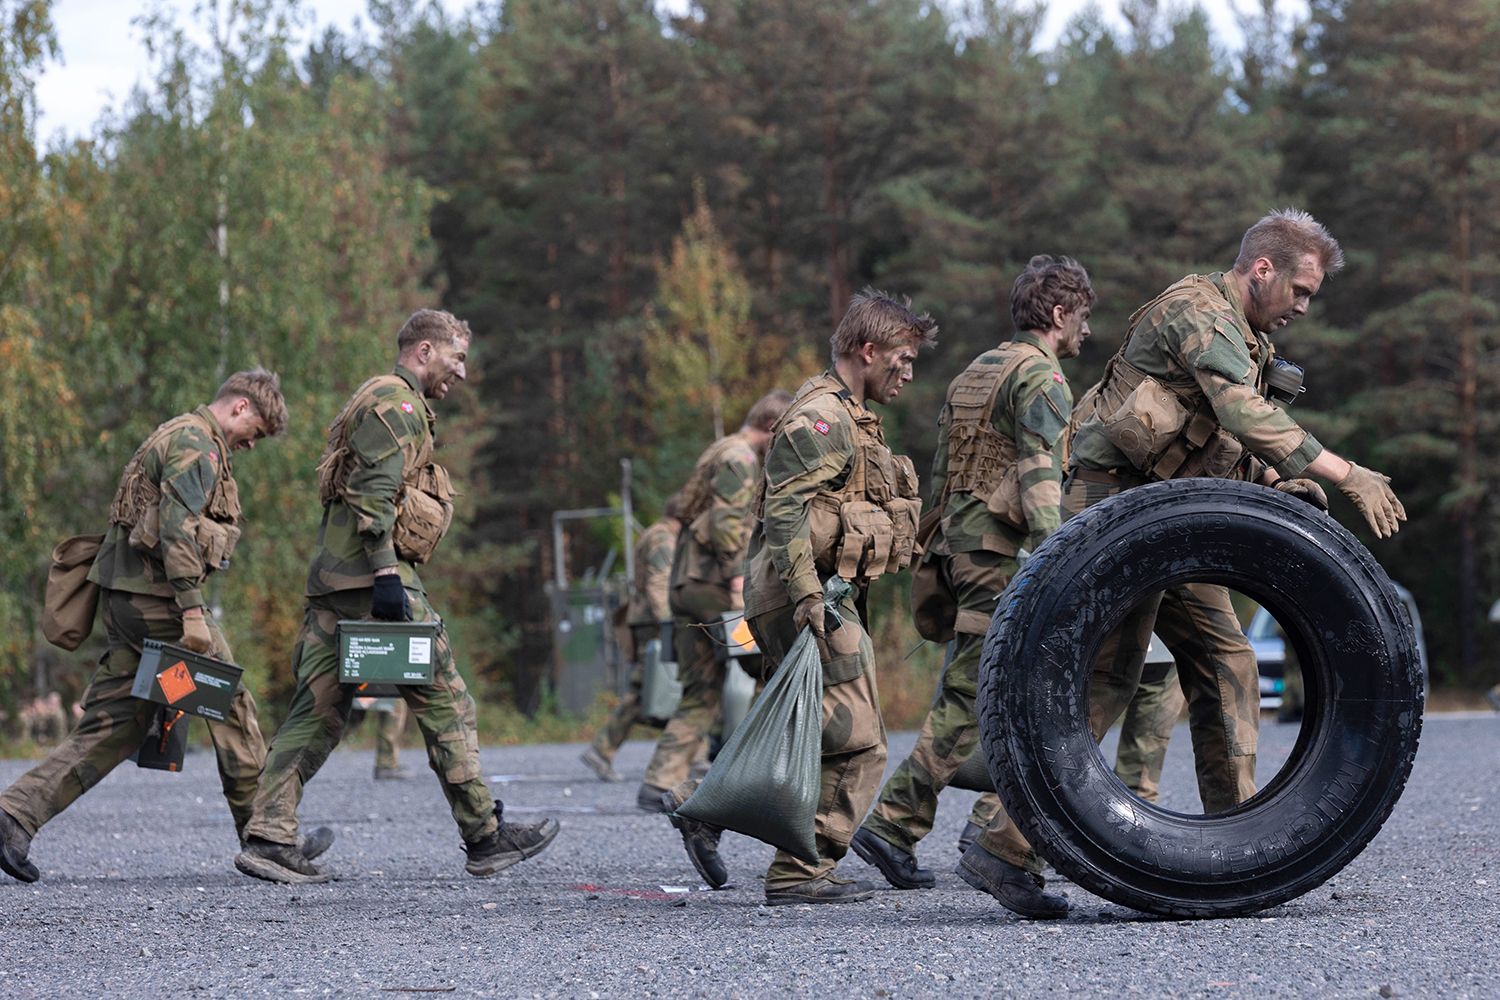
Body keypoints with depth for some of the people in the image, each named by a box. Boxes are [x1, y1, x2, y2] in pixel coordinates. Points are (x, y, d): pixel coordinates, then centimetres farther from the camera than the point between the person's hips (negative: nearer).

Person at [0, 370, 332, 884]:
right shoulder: (197, 445, -10)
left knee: (112, 724, 7)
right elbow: (177, 529, -21)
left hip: (124, 595, 10)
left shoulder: (174, 436, 23)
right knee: (231, 707, 1)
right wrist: (193, 612, -25)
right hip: (158, 593, -10)